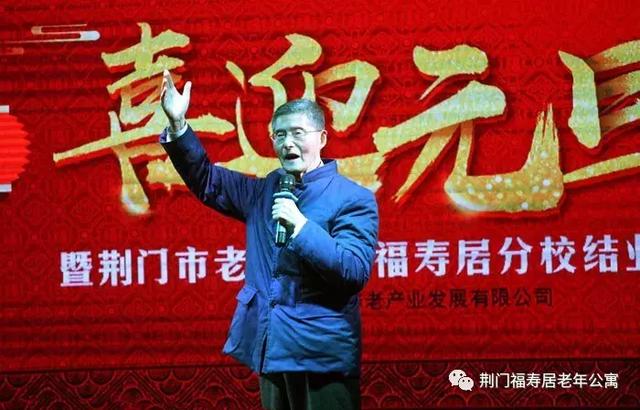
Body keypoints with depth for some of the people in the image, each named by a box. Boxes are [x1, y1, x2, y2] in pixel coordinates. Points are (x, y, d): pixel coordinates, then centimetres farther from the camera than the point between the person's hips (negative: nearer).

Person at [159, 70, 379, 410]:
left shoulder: (353, 198, -7)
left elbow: (355, 271, -16)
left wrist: (300, 225, -22)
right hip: (271, 350, 6)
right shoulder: (264, 192, 13)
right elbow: (207, 180, 18)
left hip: (322, 356, -6)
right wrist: (178, 124, 3)